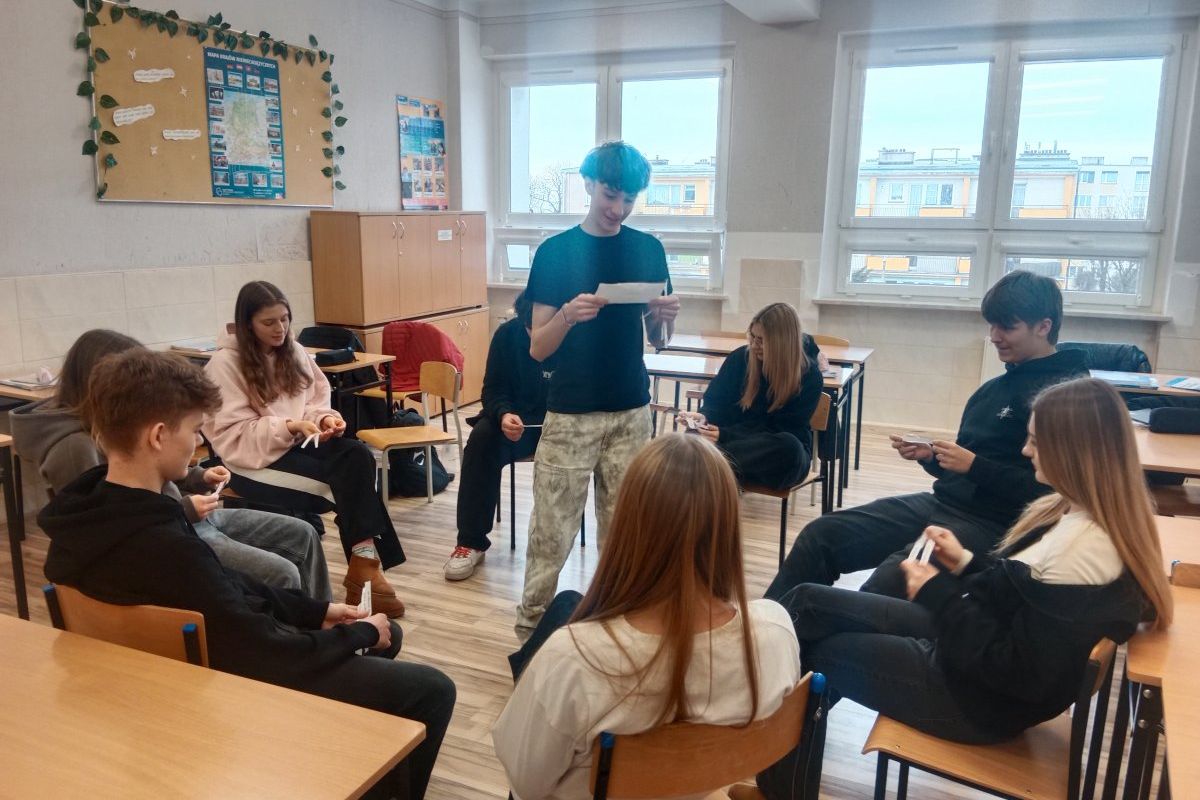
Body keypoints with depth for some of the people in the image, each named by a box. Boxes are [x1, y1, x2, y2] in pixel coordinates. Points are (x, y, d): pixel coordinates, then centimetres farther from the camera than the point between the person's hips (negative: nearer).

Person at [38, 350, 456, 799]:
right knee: (431, 690, -2)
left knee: (383, 635, 22)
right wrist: (361, 633, -11)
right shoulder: (162, 547, -37)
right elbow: (270, 654, -29)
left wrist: (315, 611, 4)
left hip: (220, 649, 9)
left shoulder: (94, 513, -6)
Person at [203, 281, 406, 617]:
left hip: (300, 443, 6)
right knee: (347, 477, -26)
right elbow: (234, 435, -13)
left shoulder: (293, 351, 10)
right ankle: (365, 563, -19)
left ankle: (364, 562, -27)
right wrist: (289, 427, -25)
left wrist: (324, 418, -9)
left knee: (358, 456, -26)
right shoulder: (225, 363, -9)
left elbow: (316, 400, 14)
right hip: (255, 456, -6)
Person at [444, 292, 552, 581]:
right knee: (481, 441, -28)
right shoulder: (507, 334, -7)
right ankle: (471, 541, -16)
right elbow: (493, 389, -2)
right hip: (519, 420, 2)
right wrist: (503, 414, -26)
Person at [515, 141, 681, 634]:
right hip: (569, 415, -2)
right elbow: (537, 348, -4)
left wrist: (665, 317, -13)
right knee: (551, 531, 0)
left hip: (632, 413, 3)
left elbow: (657, 342, 9)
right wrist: (568, 316, -24)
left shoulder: (649, 250, 5)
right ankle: (531, 626, 15)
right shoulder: (556, 251, -3)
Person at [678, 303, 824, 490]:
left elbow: (778, 430, -14)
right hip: (737, 438, 2)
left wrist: (725, 435, -26)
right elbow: (715, 402, 6)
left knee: (788, 446, -40)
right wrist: (703, 417, -20)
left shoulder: (809, 376, -10)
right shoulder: (740, 358, -1)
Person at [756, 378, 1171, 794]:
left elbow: (1018, 674, -27)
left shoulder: (1084, 551, -31)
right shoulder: (1079, 514, -1)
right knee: (807, 601, 5)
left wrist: (939, 595, -20)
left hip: (981, 696, -9)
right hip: (972, 638, 9)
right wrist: (966, 563, -1)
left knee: (812, 651, 4)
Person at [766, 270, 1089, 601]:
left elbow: (1047, 491, -17)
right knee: (820, 535, -5)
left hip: (994, 525, -8)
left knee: (889, 579, -34)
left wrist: (973, 465, -17)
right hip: (942, 503, 8)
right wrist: (930, 456, 2)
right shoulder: (993, 388, 18)